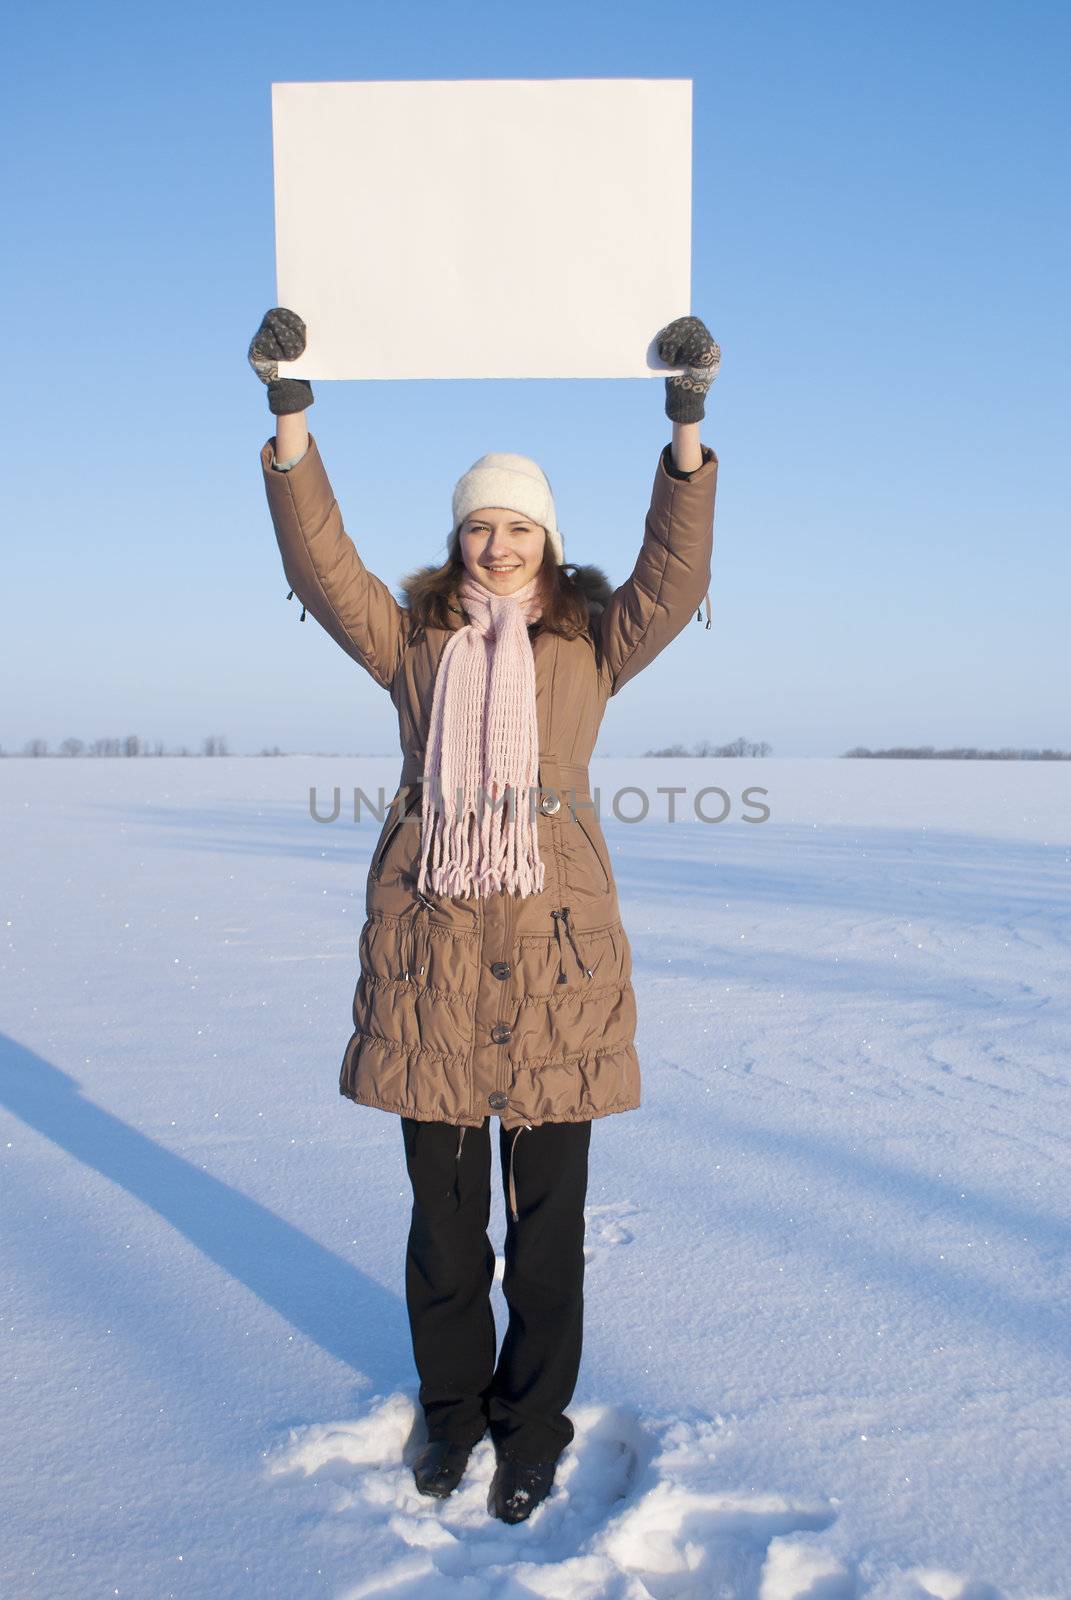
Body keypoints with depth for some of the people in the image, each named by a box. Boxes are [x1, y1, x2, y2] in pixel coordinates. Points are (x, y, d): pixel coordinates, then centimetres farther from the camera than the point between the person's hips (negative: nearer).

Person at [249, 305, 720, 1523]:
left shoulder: (593, 642, 6)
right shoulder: (411, 640, 9)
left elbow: (674, 577, -8)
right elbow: (320, 565, -2)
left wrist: (687, 430, -19)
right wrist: (290, 418, -12)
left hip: (555, 952, -1)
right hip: (429, 953, 1)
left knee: (547, 1217, 8)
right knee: (442, 1208, 13)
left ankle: (533, 1429, 29)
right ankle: (453, 1410, 35)